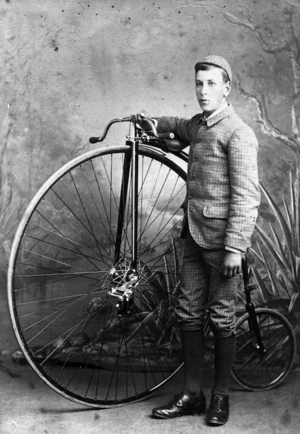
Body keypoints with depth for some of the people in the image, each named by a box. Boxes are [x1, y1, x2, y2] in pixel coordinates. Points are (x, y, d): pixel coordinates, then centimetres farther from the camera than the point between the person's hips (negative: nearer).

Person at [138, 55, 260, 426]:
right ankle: (192, 394, 18)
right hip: (194, 233, 8)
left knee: (221, 318, 2)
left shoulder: (238, 133, -11)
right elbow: (179, 128, 40)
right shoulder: (196, 126, 13)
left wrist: (234, 247, -20)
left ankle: (221, 396, 16)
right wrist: (154, 123, 20)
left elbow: (246, 196, -16)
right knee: (188, 313, 9)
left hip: (221, 238, -8)